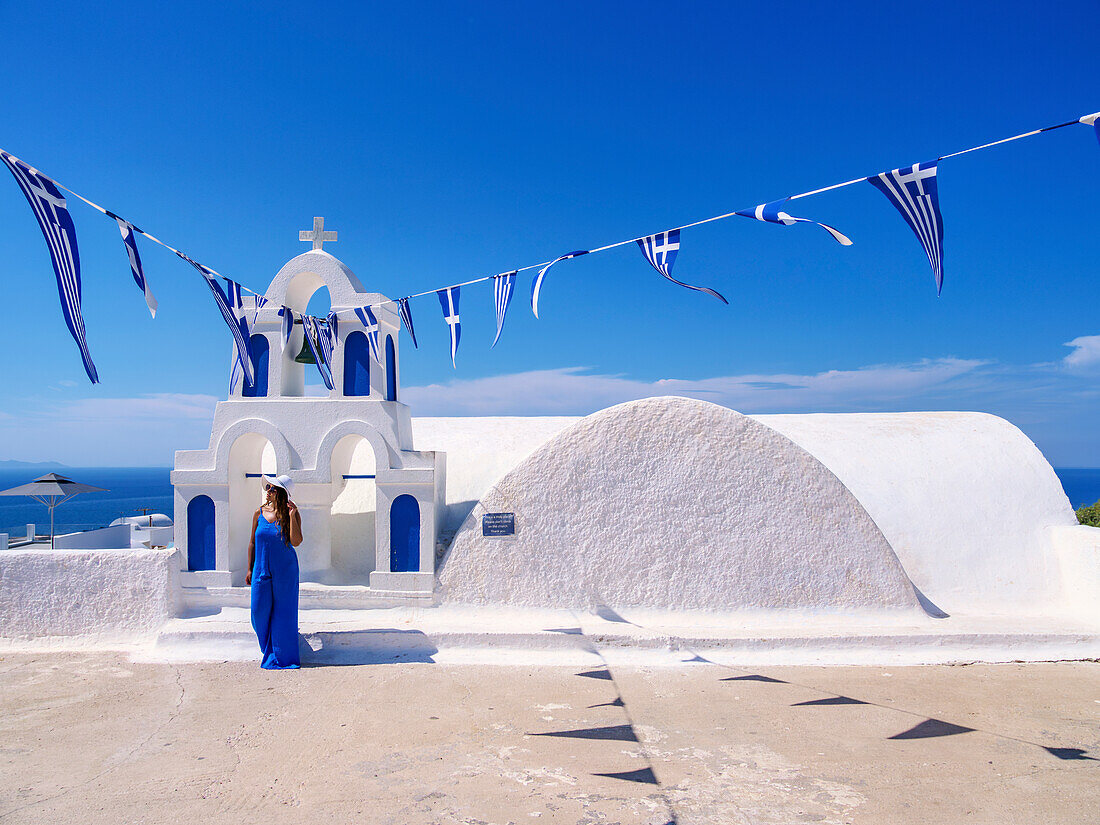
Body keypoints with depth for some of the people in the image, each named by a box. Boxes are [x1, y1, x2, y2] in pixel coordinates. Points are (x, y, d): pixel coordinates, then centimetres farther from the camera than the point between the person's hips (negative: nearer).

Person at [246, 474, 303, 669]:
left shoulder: (291, 515, -8)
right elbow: (253, 543, 9)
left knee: (283, 612, 3)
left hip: (285, 570, -3)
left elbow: (296, 542, -19)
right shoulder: (259, 514, 1)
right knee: (259, 610, 3)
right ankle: (268, 648, 30)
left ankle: (283, 655, 19)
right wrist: (250, 569, 8)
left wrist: (292, 516, -25)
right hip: (261, 570, 3)